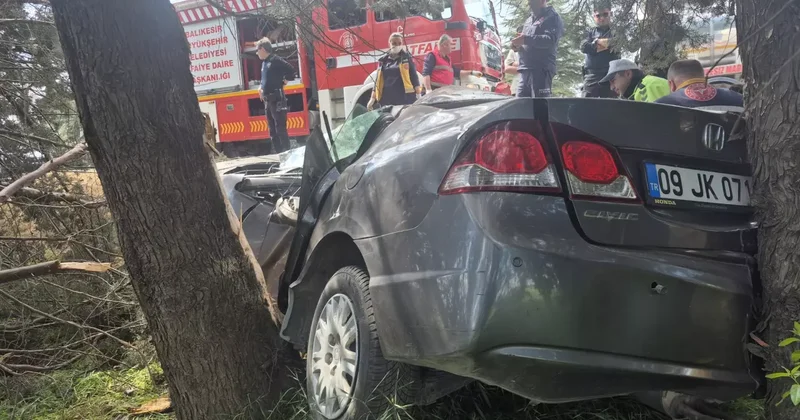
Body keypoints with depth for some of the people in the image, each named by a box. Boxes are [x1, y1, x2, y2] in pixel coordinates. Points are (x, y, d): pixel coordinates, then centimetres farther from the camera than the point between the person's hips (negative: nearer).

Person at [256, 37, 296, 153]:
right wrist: (261, 87, 12)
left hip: (277, 100, -9)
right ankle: (279, 154, 15)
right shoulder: (264, 63, 16)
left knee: (280, 128, -10)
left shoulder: (275, 60, -10)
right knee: (272, 130, 10)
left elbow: (291, 71, -16)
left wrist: (284, 81, -5)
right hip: (267, 100, 9)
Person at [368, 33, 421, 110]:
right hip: (387, 99, 3)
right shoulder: (383, 61, 14)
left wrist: (418, 94, -4)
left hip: (405, 98, -3)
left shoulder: (406, 57, 6)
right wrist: (372, 99, 13)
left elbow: (414, 76, 3)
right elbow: (378, 81, 17)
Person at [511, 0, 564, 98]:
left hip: (541, 70, -7)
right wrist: (518, 45, 4)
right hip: (525, 70, 8)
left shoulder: (552, 18, 1)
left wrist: (525, 39, -20)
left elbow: (551, 40, -15)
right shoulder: (529, 20, 25)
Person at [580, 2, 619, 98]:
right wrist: (605, 45, -6)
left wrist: (597, 42, -4)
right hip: (592, 74, 1)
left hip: (610, 75, -1)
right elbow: (584, 47, 0)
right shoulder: (591, 32, 17)